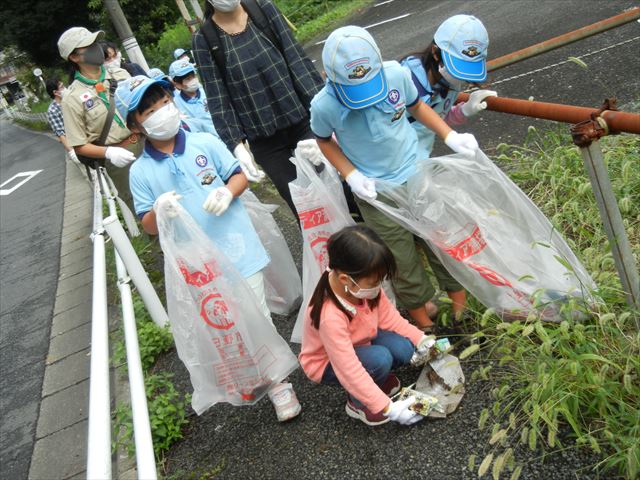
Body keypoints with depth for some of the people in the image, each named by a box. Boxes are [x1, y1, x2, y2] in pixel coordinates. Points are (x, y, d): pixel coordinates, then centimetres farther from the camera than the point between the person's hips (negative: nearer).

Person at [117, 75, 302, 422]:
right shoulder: (140, 172, -2)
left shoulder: (205, 143, -2)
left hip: (237, 248, -1)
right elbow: (148, 227, 0)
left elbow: (239, 176, 4)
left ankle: (278, 383, 26)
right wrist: (158, 211, -23)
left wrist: (227, 192, -18)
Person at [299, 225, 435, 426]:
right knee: (380, 358, -32)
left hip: (359, 342, 6)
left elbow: (388, 317, -4)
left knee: (403, 349, -19)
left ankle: (375, 379, 10)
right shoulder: (331, 317, -41)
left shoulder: (362, 286, -23)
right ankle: (357, 403, -4)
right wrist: (388, 408, -33)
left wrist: (420, 339, -10)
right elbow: (350, 371, -36)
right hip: (328, 364, -6)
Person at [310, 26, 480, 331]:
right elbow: (324, 140, 0)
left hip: (418, 174, 2)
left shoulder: (396, 74, -16)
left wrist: (450, 137, -4)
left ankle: (462, 310, 35)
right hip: (375, 192, -2)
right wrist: (351, 176, -12)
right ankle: (426, 326, 33)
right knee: (404, 265, 9)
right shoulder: (324, 106, -21)